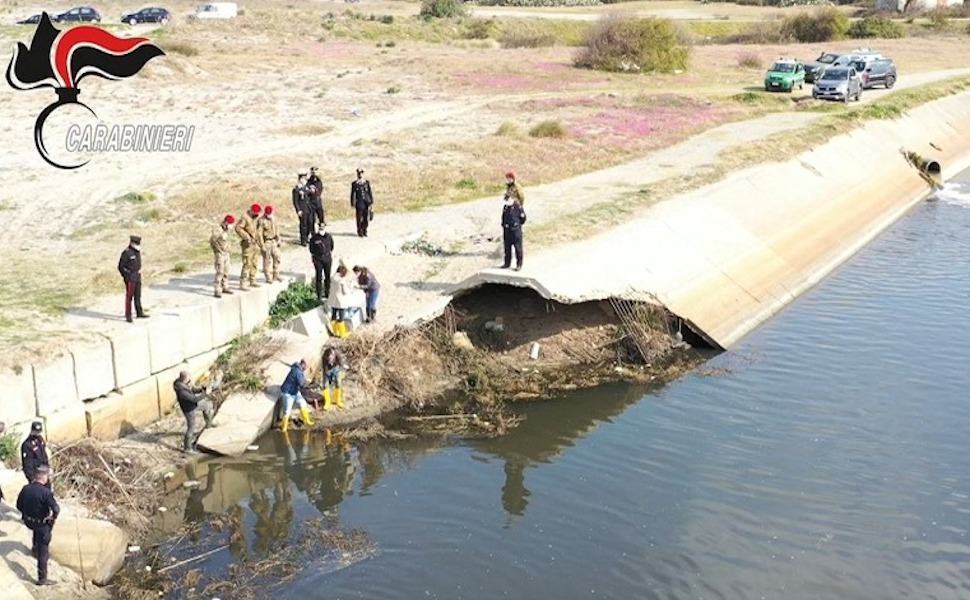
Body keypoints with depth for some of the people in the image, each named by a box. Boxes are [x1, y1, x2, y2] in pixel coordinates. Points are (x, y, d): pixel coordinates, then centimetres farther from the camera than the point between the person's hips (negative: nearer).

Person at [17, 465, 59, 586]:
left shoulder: (26, 489, -10)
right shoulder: (45, 492, -28)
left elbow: (19, 505, 3)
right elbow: (56, 509, -27)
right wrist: (53, 517, -5)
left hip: (28, 521, 6)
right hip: (42, 524, -6)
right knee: (43, 551, 5)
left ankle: (35, 547, 60)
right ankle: (42, 578, 9)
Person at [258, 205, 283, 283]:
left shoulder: (273, 219, 7)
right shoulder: (261, 221, -15)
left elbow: (276, 229, 16)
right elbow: (259, 234, -17)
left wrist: (278, 240, 12)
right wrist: (262, 245, -18)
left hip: (274, 242, 7)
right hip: (266, 242, -7)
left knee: (277, 258, 10)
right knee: (267, 260, -1)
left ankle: (276, 275, 21)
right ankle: (268, 278, 7)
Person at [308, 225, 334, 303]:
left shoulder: (329, 237, -3)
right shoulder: (314, 238, -10)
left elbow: (331, 248, 10)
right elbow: (311, 250, 1)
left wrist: (332, 257, 12)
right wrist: (313, 259, 2)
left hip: (327, 258, 3)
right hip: (318, 259, -3)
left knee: (328, 277, 14)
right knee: (319, 278, -2)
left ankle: (327, 293, 30)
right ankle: (319, 296, 4)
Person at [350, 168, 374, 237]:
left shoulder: (367, 182, 7)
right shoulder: (354, 184, -1)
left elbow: (370, 192, 11)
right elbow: (352, 194, 3)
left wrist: (372, 202, 8)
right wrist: (352, 205, 1)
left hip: (367, 202, 3)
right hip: (359, 202, -3)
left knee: (366, 218, 4)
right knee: (359, 218, -2)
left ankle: (364, 231, 19)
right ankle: (359, 232, 11)